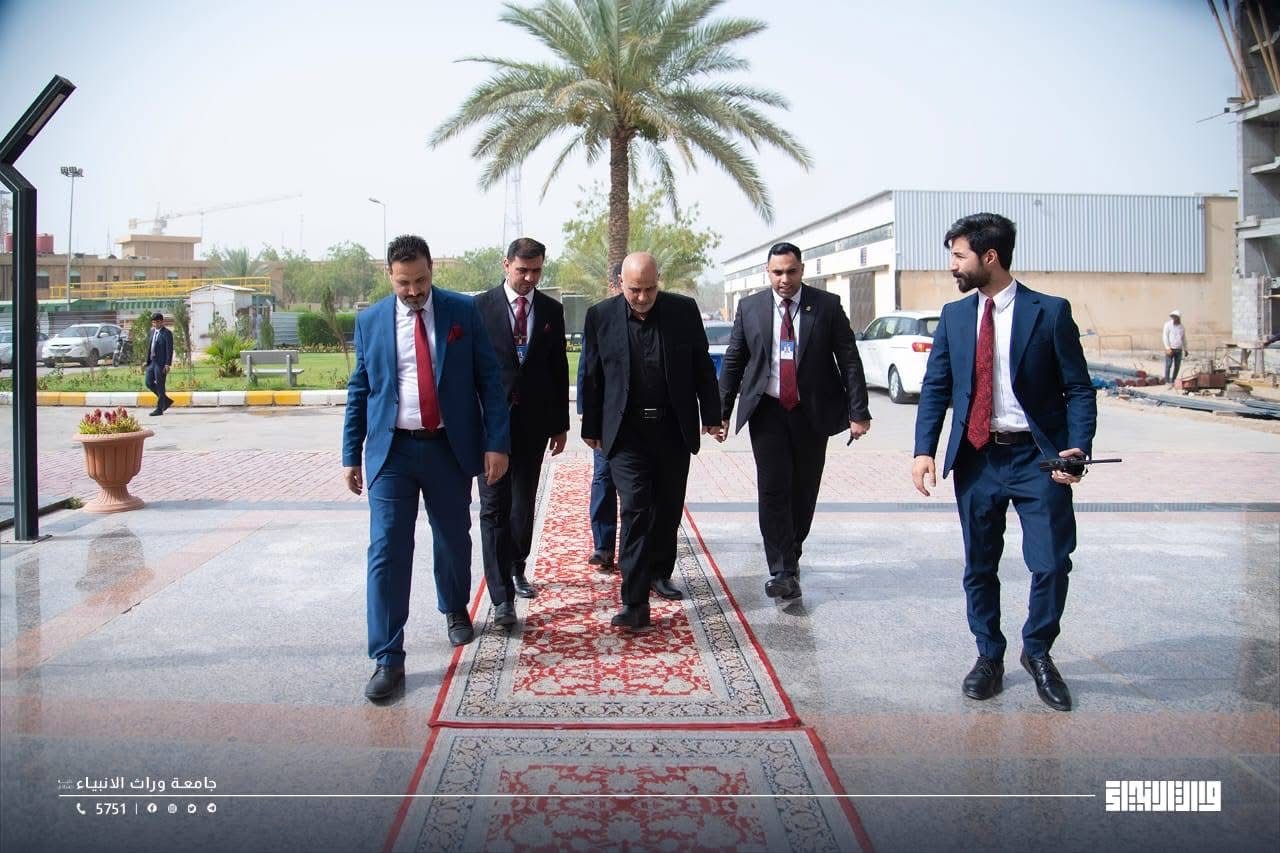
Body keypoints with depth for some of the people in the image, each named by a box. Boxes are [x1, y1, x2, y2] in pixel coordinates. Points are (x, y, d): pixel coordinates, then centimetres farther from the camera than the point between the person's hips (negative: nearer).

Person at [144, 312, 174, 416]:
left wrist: (167, 364, -19)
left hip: (161, 363, -8)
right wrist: (147, 360, 14)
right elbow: (149, 346, 18)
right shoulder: (153, 331, 14)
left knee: (160, 386, -3)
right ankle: (166, 400, 21)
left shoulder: (167, 333, -9)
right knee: (149, 383, 8)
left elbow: (169, 350, -13)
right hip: (152, 362, 8)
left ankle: (159, 409, 3)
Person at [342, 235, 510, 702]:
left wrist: (496, 442, -7)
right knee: (387, 551, -6)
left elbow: (489, 379, -1)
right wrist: (352, 455, 6)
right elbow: (359, 391, 8)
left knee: (453, 540, 15)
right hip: (392, 451, 0)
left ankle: (455, 609, 43)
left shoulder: (463, 312, -1)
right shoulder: (370, 321, 3)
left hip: (450, 448, 0)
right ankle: (388, 659, 1)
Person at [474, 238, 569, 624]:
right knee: (494, 508, -4)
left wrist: (561, 424, 9)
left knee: (524, 504, 13)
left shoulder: (552, 310, 7)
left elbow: (559, 369, 10)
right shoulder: (481, 306, -1)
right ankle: (502, 596, -3)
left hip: (533, 423, 3)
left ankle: (516, 568, 35)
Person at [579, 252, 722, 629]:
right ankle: (635, 602, -7)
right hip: (627, 432, -2)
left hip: (674, 429, 2)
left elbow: (702, 367, 7)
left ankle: (660, 573, 34)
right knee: (635, 510, -8)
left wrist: (711, 415, 6)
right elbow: (591, 376, 3)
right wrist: (591, 427, 5)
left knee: (669, 508, 12)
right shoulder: (600, 316, -3)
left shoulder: (684, 310, 0)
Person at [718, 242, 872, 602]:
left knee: (804, 490, 8)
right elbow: (732, 362, 7)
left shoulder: (827, 305, -2)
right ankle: (783, 571, -5)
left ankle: (791, 554, 30)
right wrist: (722, 411, 4)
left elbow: (850, 360, -1)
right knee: (773, 490, -8)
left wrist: (858, 412, -7)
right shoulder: (750, 308, 2)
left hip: (812, 412, 0)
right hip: (767, 411, 0)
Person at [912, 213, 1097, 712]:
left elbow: (1078, 389, -3)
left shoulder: (1050, 312, -4)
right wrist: (925, 449, -5)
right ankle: (989, 657, 28)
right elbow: (935, 387, 7)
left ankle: (1037, 652, 23)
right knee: (979, 565, 10)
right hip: (976, 458, 3)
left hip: (1036, 457, -3)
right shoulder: (954, 316, 7)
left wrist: (1078, 448, -16)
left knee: (1052, 563, -3)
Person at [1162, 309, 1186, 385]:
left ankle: (1173, 381, 13)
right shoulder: (1168, 324, -3)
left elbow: (1184, 338, 21)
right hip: (1170, 349, -5)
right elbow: (1165, 336, -7)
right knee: (1168, 365, -10)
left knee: (1177, 366, 4)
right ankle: (1167, 382, -9)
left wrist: (1185, 349, 18)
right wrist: (1168, 348, -15)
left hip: (1179, 349, 5)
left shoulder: (1182, 327, 11)